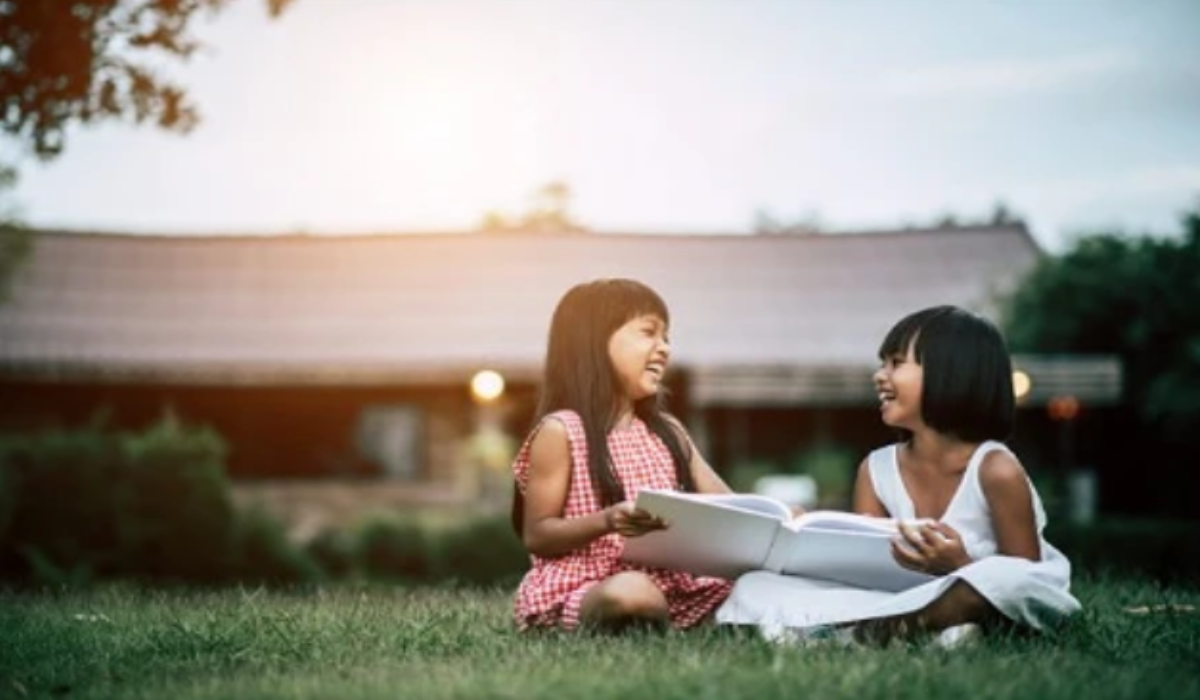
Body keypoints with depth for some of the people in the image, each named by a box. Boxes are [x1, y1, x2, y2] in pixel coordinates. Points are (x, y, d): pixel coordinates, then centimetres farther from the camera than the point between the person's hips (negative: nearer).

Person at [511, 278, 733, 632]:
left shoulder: (666, 431, 15)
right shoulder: (561, 432, -5)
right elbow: (537, 535, -7)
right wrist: (606, 521, -23)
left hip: (666, 582, 6)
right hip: (582, 590, -6)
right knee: (631, 593, -39)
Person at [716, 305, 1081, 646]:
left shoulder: (995, 470, -11)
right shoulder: (876, 471, 4)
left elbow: (1022, 584, -11)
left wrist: (959, 568, -28)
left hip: (983, 613, -4)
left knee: (1009, 580, -42)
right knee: (754, 588, -10)